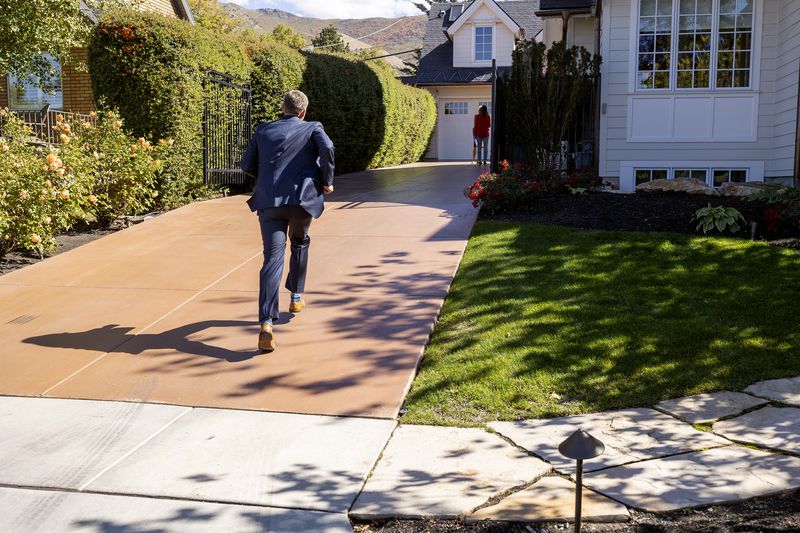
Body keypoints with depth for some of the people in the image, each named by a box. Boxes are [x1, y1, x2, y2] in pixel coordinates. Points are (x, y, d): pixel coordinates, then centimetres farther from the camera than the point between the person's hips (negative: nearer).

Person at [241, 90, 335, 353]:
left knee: (272, 258, -7)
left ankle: (266, 324, -22)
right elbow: (327, 148, -12)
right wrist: (326, 180, 0)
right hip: (302, 197, -1)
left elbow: (247, 165, 16)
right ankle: (296, 297, 39)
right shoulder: (312, 129, 9)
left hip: (269, 201, 1)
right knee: (299, 243, 29)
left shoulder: (263, 131, 17)